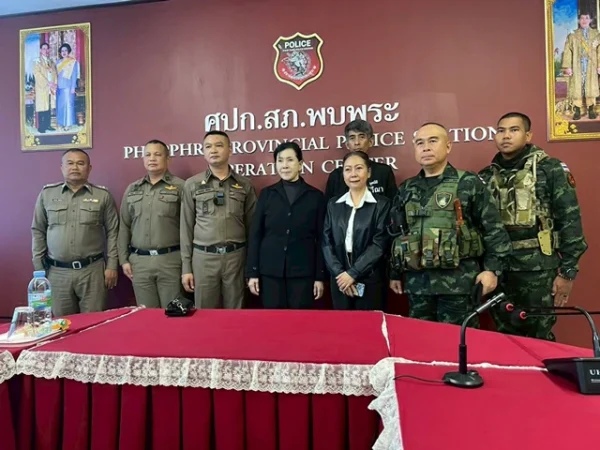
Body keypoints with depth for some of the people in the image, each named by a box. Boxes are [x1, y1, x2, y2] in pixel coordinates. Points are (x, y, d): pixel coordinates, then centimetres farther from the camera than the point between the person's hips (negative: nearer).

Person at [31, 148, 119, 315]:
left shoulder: (103, 195, 1)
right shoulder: (47, 194, 6)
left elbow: (112, 232, 2)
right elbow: (38, 232, 10)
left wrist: (111, 266, -2)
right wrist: (38, 268, 6)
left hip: (92, 271, -2)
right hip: (57, 272, 2)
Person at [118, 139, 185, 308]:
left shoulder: (180, 187, -1)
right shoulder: (132, 189, 13)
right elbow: (124, 227, 13)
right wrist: (124, 259, 8)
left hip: (170, 260, -3)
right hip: (139, 261, 4)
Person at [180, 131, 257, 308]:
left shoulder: (244, 185, 5)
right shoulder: (192, 185, 4)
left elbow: (251, 226, 7)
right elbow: (186, 227, 5)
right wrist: (186, 267, 1)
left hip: (236, 257, 1)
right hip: (203, 257, 0)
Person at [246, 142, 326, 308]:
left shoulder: (316, 196, 4)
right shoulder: (267, 194, 6)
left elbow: (320, 238, 2)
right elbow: (255, 234, 4)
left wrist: (320, 276, 0)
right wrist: (252, 272, 0)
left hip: (303, 272, -1)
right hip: (270, 272, 1)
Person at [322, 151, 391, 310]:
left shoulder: (382, 204, -2)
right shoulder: (333, 204, 8)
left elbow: (380, 244, -9)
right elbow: (326, 242, 3)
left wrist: (353, 273, -13)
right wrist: (339, 273, -9)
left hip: (370, 280, -3)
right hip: (340, 280, 3)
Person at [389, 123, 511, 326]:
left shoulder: (468, 183, 1)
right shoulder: (406, 189, 13)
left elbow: (494, 229, -1)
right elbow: (396, 233, 16)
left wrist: (492, 268, -7)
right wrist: (395, 273, 16)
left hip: (458, 280, -4)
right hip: (417, 281, 4)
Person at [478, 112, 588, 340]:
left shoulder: (551, 169, -2)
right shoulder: (487, 176, 9)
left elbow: (570, 220, -5)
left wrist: (567, 271, -8)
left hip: (538, 269, -3)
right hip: (498, 269, 4)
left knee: (539, 339, 7)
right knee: (504, 338, 14)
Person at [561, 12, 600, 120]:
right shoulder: (572, 35, 5)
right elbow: (567, 51, -1)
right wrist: (567, 67, -10)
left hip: (591, 67, 1)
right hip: (577, 67, -1)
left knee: (591, 88, 3)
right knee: (576, 88, -3)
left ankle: (591, 110, 10)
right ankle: (577, 111, 2)